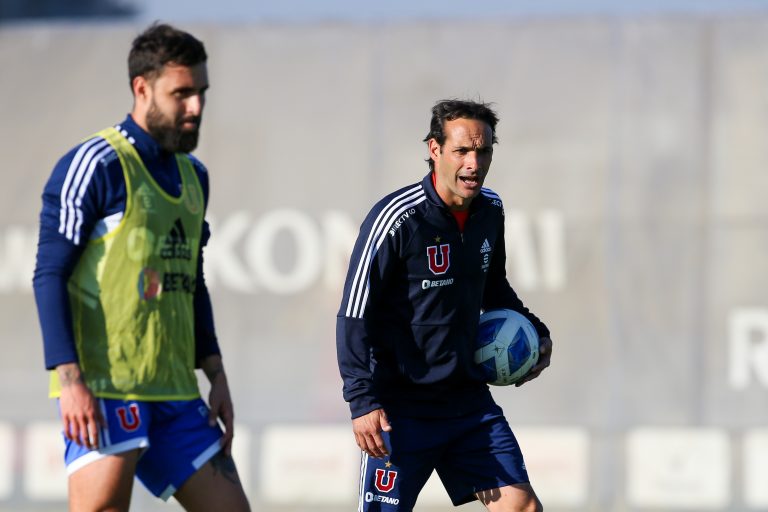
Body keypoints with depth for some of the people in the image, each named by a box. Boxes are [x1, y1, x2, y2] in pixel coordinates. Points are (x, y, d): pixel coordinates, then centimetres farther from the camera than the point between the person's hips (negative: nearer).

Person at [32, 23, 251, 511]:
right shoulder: (96, 165, -7)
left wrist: (216, 375, 18)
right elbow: (50, 275, -11)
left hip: (175, 393, 8)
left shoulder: (194, 177, 18)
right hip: (103, 390, -8)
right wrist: (70, 379, -19)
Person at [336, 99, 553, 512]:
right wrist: (362, 401, -22)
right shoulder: (397, 218, -16)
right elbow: (354, 315, -15)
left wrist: (535, 333, 9)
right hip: (401, 409, -6)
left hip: (470, 399, 6)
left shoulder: (490, 211, 5)